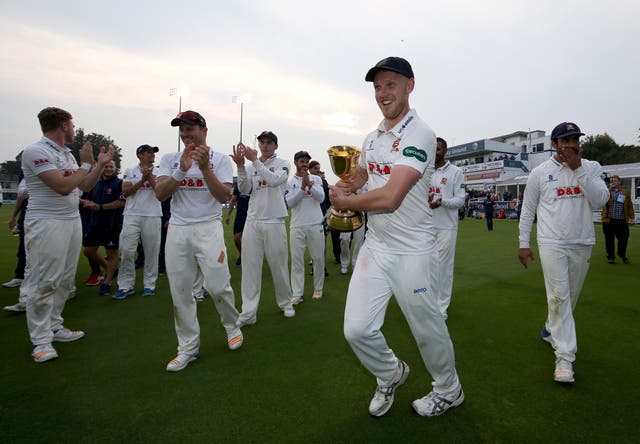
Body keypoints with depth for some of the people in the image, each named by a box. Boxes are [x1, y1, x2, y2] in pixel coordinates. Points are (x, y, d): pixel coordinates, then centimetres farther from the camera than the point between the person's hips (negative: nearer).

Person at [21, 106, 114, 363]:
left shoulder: (67, 154, 14)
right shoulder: (36, 151, -12)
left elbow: (85, 186, 19)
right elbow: (63, 187, -21)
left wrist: (100, 164, 11)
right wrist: (87, 164, -9)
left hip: (73, 221, 9)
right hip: (46, 224, -8)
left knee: (64, 280, 11)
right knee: (43, 282, -3)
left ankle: (54, 327, 22)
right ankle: (40, 340, 7)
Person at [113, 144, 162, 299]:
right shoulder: (130, 171, 9)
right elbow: (125, 192, -2)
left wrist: (150, 176, -9)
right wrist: (142, 179, -8)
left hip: (153, 216, 0)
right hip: (132, 215, 0)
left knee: (151, 251, 2)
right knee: (126, 250, -3)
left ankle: (149, 284, 12)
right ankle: (126, 285, 8)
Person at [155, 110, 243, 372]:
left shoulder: (220, 159, 1)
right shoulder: (170, 160, 9)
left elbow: (224, 196, -11)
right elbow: (160, 194, -4)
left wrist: (205, 168, -22)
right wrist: (182, 170, -16)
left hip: (208, 229, -3)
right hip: (177, 230, 3)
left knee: (218, 286, -6)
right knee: (180, 292, 5)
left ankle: (232, 327, 24)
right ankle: (187, 348, 19)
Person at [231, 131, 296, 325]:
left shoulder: (283, 164, 2)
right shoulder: (251, 165, 12)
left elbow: (274, 180, -19)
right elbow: (244, 190, -1)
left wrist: (255, 160, -22)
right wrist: (240, 165, -13)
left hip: (274, 222, -3)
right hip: (252, 221, 3)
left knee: (279, 265, 6)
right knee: (250, 267, 1)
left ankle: (286, 303, 27)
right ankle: (248, 313, 6)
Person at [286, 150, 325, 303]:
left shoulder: (316, 179, 7)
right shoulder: (289, 182, 6)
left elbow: (321, 198, -6)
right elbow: (290, 203, -6)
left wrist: (309, 184, -18)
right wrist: (302, 187, -16)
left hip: (315, 225, 1)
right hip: (297, 226, 0)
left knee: (318, 258, 6)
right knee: (296, 259, 0)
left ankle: (318, 289, 21)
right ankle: (297, 294, 6)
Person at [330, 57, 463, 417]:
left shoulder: (419, 135, -14)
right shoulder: (373, 138, 11)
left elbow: (388, 198, -25)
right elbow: (360, 175, 28)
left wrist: (343, 201, -8)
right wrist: (344, 187, 3)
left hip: (411, 252, -6)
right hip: (375, 246, 7)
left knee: (428, 330, 10)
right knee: (357, 329, 3)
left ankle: (449, 391, 40)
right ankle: (391, 374, 34)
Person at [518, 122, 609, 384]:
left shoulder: (592, 168, 6)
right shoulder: (540, 172, 0)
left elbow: (600, 201, -10)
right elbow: (527, 211, 3)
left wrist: (578, 169, -13)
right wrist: (524, 244, 1)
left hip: (582, 244, 3)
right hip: (552, 243, -3)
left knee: (570, 297, 14)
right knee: (559, 297, -9)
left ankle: (551, 330, 38)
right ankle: (565, 357, -4)